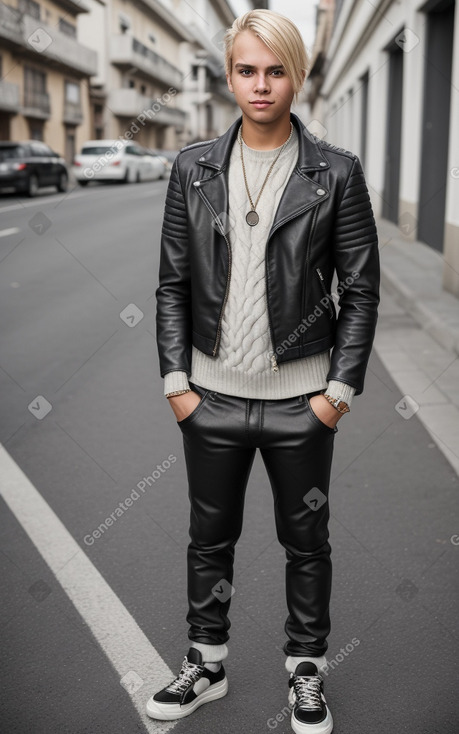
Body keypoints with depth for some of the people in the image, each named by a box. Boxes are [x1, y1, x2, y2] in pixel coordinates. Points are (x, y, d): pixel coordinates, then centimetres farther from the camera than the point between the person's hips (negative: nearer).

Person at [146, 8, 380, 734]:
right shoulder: (194, 167, 1)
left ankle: (306, 670, 34)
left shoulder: (336, 172, -5)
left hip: (300, 401, -2)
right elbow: (173, 283, 4)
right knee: (210, 537, 16)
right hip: (213, 397, 2)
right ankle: (206, 663, 36)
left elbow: (361, 287, -3)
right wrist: (176, 380, -1)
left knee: (306, 541, 13)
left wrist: (341, 389, -7)